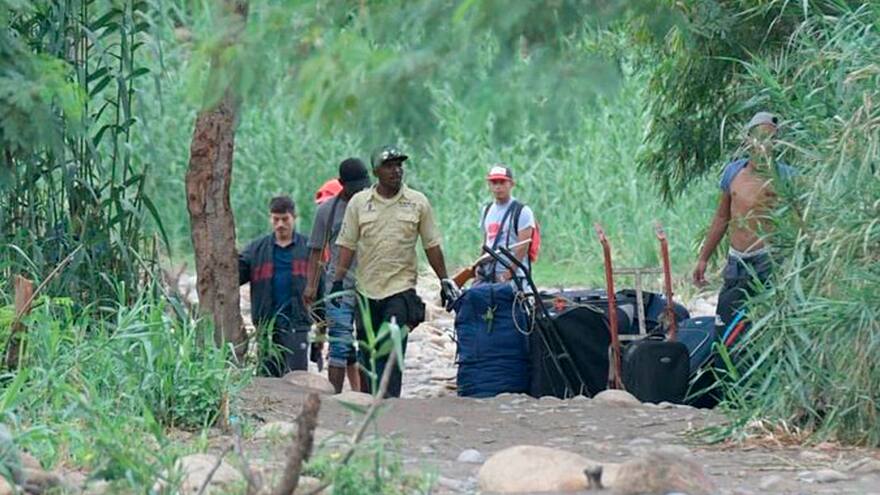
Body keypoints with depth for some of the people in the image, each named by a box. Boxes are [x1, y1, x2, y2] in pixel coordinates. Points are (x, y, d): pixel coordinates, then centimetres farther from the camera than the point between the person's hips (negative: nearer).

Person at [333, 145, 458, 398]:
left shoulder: (418, 202, 4)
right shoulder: (359, 202, 5)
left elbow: (432, 245, 9)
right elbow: (347, 244, 6)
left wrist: (445, 281, 7)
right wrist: (338, 280, -1)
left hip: (401, 289, -2)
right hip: (367, 290, 2)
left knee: (392, 351, -12)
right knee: (367, 354, 7)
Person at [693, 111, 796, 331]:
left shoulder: (784, 176, -2)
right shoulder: (734, 171, 12)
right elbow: (722, 218, 22)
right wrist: (703, 258, 23)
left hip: (766, 261, -6)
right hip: (736, 261, 6)